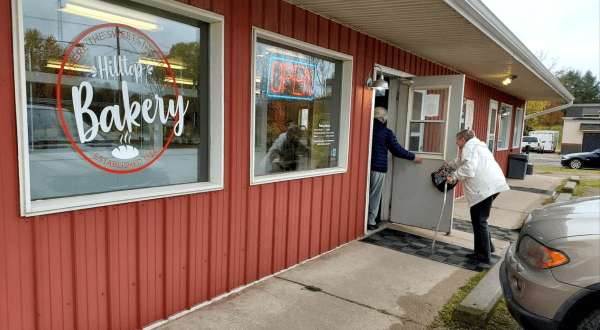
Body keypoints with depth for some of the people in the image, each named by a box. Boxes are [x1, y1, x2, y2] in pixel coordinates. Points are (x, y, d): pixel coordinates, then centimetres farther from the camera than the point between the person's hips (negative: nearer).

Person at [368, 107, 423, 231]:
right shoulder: (386, 132, -4)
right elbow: (397, 150, 0)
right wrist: (413, 157, 13)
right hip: (378, 167, -3)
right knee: (374, 195, 6)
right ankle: (370, 221, 10)